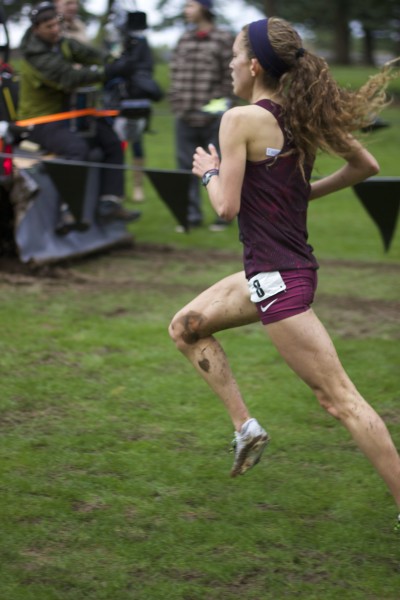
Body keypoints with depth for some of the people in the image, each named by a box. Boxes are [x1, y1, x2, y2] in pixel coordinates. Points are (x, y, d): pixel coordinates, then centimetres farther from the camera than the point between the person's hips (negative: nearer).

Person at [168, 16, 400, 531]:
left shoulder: (241, 120, -16)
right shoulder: (304, 115, 6)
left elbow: (227, 206, -17)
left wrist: (209, 171, 2)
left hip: (278, 278, -9)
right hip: (273, 270, 9)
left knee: (338, 399, -7)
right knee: (185, 327, 22)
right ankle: (245, 426, 19)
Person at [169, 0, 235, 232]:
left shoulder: (224, 39, -4)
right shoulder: (184, 40, 11)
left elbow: (231, 77, -5)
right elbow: (176, 73, 14)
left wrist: (222, 103, -9)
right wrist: (176, 103, 5)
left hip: (212, 117, -5)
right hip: (185, 117, 5)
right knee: (186, 166, 6)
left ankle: (224, 214, 12)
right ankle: (192, 215, 13)